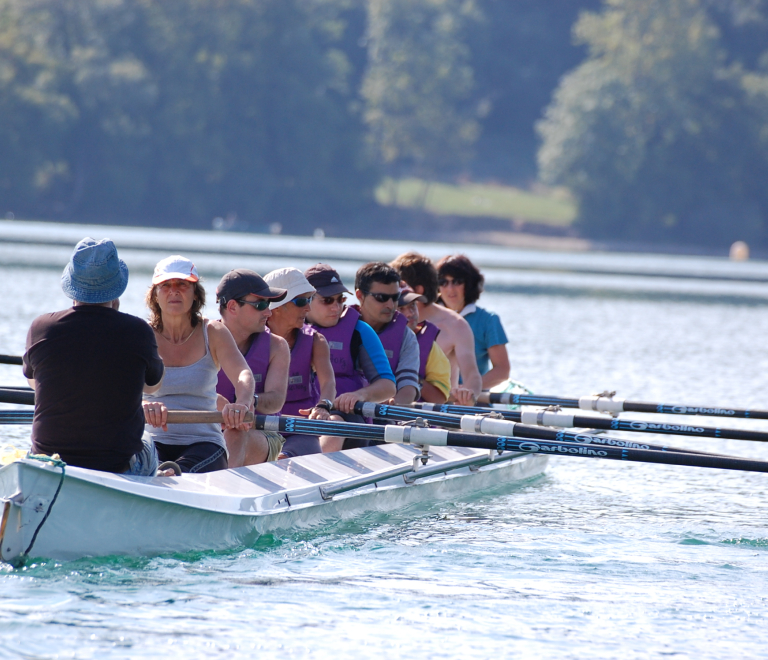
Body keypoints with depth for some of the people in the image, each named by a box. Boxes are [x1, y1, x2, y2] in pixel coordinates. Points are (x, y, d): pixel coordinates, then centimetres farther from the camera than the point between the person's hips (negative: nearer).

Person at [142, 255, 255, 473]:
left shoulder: (213, 334, 5)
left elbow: (243, 374, -12)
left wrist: (242, 404, -38)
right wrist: (143, 405, -41)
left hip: (204, 442, 0)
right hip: (155, 441, 0)